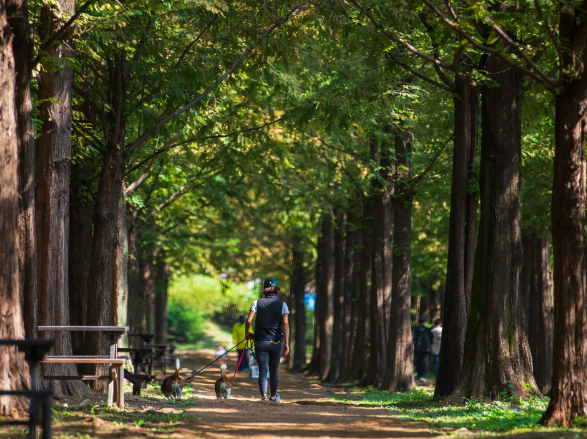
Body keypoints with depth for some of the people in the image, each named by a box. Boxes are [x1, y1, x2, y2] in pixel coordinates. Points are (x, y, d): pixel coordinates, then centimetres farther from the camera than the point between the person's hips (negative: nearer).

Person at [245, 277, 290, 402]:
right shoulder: (282, 305, 1)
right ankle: (273, 396, 31)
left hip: (261, 341, -1)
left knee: (262, 370, -3)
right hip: (276, 341, 1)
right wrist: (286, 343, -11)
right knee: (274, 371, 16)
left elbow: (249, 320, -9)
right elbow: (285, 323, -10)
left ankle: (263, 395, -22)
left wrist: (247, 334, 9)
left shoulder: (257, 303, 0)